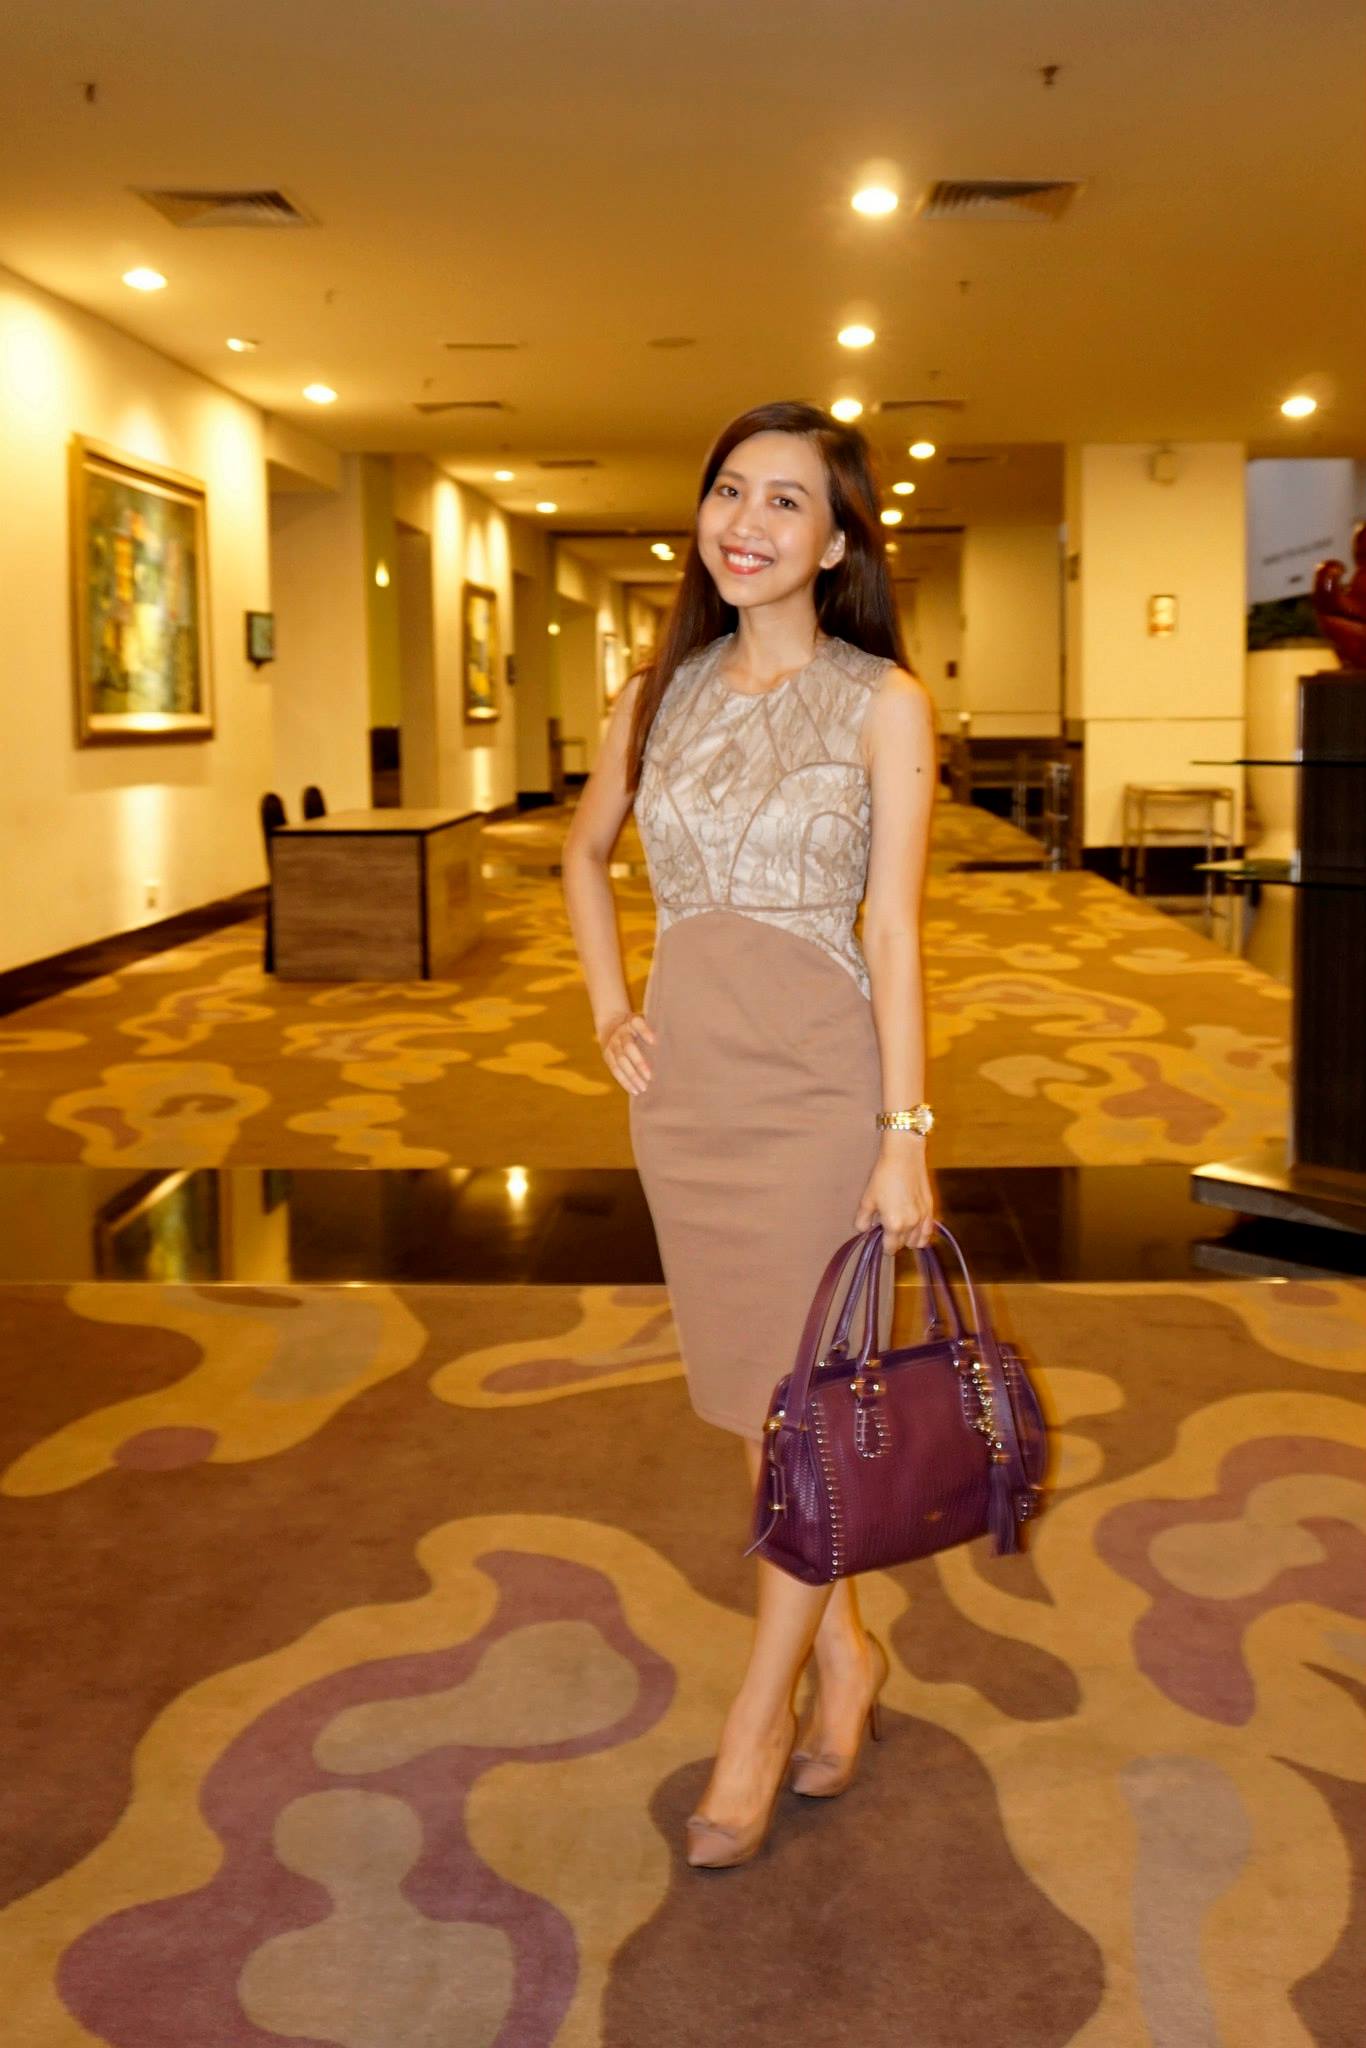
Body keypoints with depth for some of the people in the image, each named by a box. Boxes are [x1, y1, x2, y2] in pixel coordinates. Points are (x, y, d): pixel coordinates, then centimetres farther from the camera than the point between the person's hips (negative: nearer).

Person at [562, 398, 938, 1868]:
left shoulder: (880, 699, -5)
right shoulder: (662, 693, 7)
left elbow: (891, 928, -10)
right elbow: (584, 852, 23)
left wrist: (906, 1134, -13)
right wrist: (609, 1009, 11)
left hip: (817, 1081, -5)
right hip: (685, 1083, 5)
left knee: (806, 1406, 2)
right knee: (749, 1391, 13)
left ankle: (758, 1720, 17)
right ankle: (845, 1654, 32)